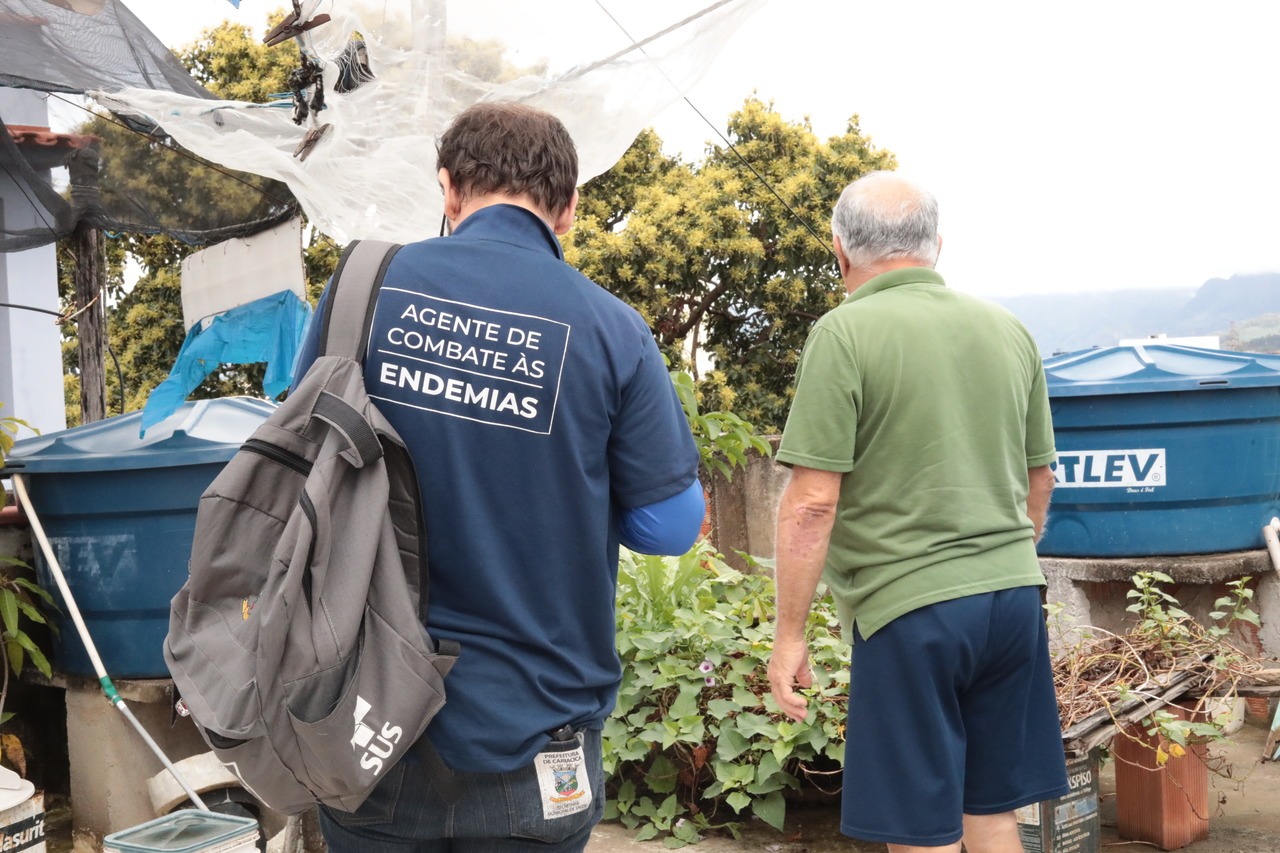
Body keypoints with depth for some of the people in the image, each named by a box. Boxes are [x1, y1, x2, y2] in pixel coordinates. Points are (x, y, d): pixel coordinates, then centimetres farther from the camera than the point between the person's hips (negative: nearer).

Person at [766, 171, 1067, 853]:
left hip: (912, 606, -6)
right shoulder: (1009, 330, 8)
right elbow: (1040, 478, 17)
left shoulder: (845, 333, -11)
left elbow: (813, 500, -15)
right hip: (1014, 597, 7)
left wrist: (789, 634, -7)